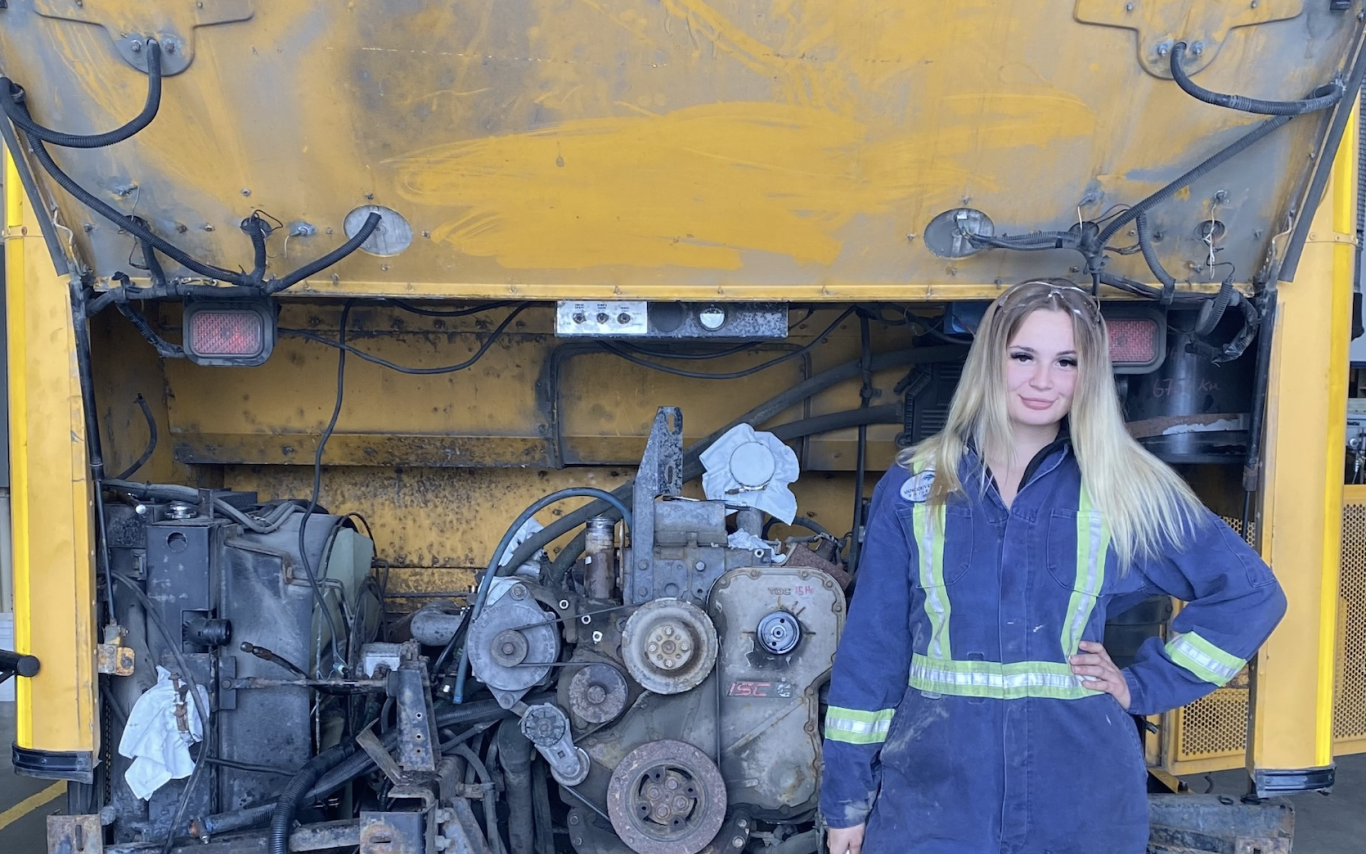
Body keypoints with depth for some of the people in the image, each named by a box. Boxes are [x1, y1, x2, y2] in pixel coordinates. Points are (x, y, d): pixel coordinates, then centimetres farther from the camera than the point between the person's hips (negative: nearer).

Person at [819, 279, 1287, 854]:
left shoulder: (1126, 490, -2)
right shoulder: (912, 487, -1)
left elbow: (1250, 593, 6)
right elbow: (871, 646, 1)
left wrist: (1142, 684, -2)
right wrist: (846, 798, 1)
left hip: (1079, 794, 0)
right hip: (933, 792, 0)